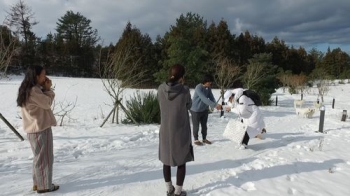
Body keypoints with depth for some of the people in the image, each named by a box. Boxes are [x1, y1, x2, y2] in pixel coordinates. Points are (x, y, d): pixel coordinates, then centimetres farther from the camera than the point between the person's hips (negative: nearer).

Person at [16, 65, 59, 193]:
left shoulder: (27, 89, 11)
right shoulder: (33, 90, -19)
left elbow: (42, 102, 13)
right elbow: (47, 103, -15)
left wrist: (45, 89, 2)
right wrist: (48, 89, -5)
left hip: (34, 128, 10)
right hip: (40, 128, -10)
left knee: (39, 157, 19)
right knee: (44, 158, 1)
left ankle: (38, 183, 27)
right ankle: (44, 186, 10)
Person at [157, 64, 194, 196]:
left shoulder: (161, 89, -8)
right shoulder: (185, 90, -16)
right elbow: (188, 106, -1)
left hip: (165, 131, 3)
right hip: (181, 131, -3)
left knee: (167, 160, 17)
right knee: (181, 162, 12)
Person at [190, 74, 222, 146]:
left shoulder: (208, 88, -4)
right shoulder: (198, 88, -27)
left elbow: (211, 97, -8)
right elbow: (204, 99, -34)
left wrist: (216, 105, -26)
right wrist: (215, 105, -37)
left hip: (205, 109, 6)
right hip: (196, 110, -6)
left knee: (204, 125, 15)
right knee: (196, 126, 7)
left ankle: (204, 138, 30)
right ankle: (196, 139, 22)